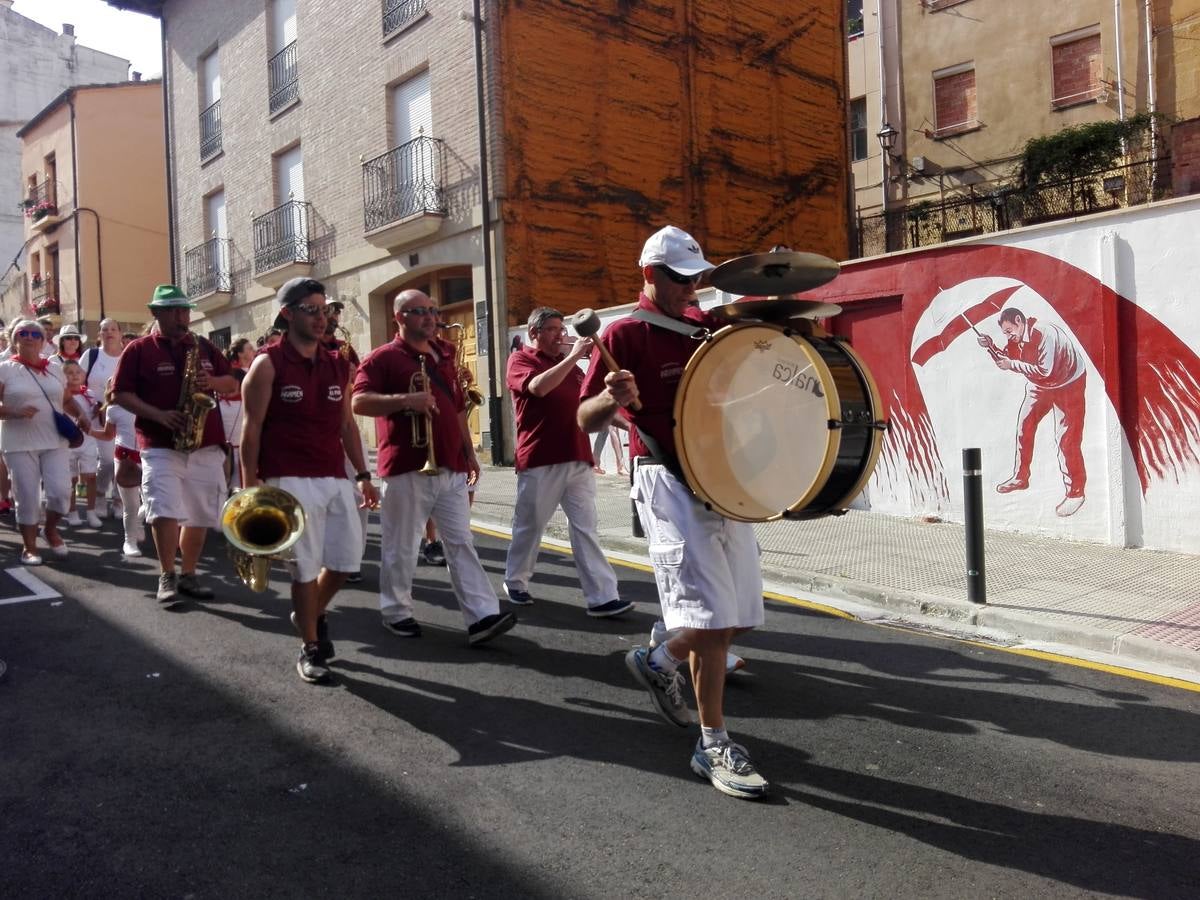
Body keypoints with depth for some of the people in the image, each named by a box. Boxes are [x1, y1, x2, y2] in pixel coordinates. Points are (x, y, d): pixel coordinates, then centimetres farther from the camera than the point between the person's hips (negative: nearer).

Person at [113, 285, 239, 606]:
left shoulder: (204, 346, 13)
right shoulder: (138, 350, 2)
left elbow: (232, 382, 14)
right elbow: (120, 394, -2)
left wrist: (212, 382, -9)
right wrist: (158, 415, -16)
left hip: (206, 445, 4)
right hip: (160, 446, -4)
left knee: (199, 515, 7)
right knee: (164, 511, -16)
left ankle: (188, 574, 21)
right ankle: (166, 577, -2)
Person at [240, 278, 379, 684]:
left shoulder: (338, 364, 11)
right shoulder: (268, 364, -4)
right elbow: (252, 428, -5)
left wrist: (362, 474, 10)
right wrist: (250, 486, -9)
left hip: (336, 478, 5)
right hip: (291, 480, -5)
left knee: (347, 558, 8)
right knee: (306, 566, 0)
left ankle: (313, 614, 36)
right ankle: (310, 648, 17)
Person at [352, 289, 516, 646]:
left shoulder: (443, 355, 19)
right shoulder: (383, 357, -3)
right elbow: (359, 402, -15)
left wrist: (469, 452, 19)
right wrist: (406, 399, -26)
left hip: (450, 467, 6)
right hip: (407, 468, -6)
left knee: (461, 543, 2)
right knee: (401, 547, 5)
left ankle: (482, 616, 0)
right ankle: (396, 612, 22)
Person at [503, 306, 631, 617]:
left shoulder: (568, 363, 19)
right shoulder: (520, 360, -1)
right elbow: (539, 387, -22)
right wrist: (573, 356, -20)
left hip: (578, 459, 5)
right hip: (540, 461, -5)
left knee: (585, 528, 0)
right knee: (529, 527, 8)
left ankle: (602, 597, -3)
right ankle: (515, 582, 28)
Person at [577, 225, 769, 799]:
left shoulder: (704, 325, 13)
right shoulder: (624, 335, -6)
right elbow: (584, 420, -8)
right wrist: (611, 397, -31)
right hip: (668, 482, -7)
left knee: (740, 615, 12)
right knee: (711, 616, -11)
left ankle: (660, 662, 37)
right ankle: (713, 746, 3)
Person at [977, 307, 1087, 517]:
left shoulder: (1045, 334, -32)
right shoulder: (1017, 337, -7)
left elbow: (1045, 371, -35)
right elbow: (1006, 359, 3)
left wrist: (1013, 365, -32)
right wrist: (991, 347, -13)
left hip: (1068, 385, -8)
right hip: (1040, 386, 8)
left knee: (1066, 438, -10)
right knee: (1024, 426, 11)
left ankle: (1075, 492, 0)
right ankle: (1020, 477, 25)